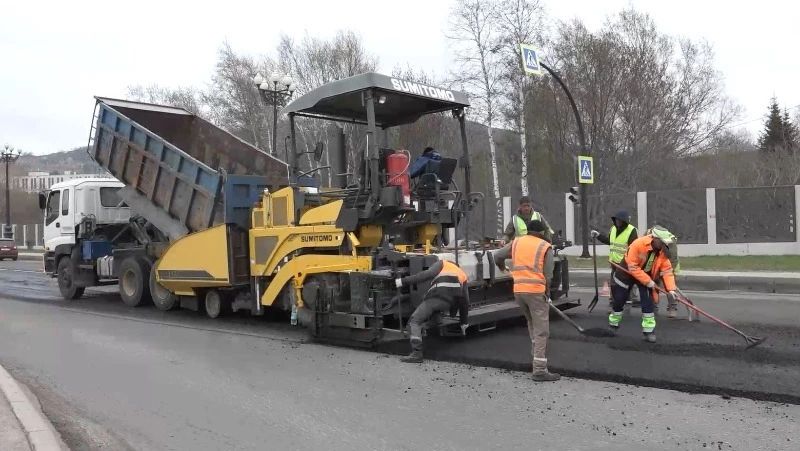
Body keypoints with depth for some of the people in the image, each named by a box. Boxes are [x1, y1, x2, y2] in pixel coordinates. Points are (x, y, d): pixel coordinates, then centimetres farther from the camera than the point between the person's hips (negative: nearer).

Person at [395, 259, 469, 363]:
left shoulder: (442, 263, 25)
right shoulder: (462, 275, 38)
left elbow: (428, 274, 4)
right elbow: (465, 301, 33)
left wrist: (403, 281, -1)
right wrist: (463, 323, 41)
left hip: (438, 295, -5)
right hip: (453, 300, 5)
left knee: (414, 321, -4)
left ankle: (416, 353, -19)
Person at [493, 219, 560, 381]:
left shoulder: (516, 242, 12)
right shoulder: (545, 247, 3)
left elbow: (497, 256, 14)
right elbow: (547, 275, -3)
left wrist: (502, 267, 35)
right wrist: (547, 294, 8)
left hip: (518, 290, 5)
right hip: (536, 291, -5)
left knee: (532, 323, 26)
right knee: (541, 331, -2)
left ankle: (536, 354, 30)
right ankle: (540, 370, -5)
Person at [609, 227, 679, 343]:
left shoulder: (662, 251, -17)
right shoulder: (638, 244, -33)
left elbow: (667, 270, -16)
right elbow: (633, 268, -31)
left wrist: (671, 288, -26)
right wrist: (647, 281, -30)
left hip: (647, 274, 3)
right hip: (627, 272, -3)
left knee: (647, 301, -11)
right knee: (619, 300, 6)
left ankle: (649, 330, -1)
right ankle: (613, 324, 28)